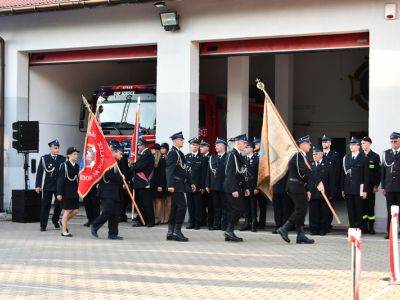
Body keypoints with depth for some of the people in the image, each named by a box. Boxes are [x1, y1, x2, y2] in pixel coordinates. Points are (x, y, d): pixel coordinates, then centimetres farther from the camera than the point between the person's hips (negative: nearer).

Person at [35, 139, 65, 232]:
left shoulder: (63, 159, 3)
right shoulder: (44, 158, 1)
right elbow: (39, 172, 0)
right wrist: (38, 186, -5)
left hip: (59, 186, 1)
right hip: (47, 186, -1)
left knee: (59, 204, 0)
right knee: (45, 206, 2)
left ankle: (55, 220, 26)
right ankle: (43, 225, 10)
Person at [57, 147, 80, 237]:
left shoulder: (77, 166, 7)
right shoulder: (64, 165, -11)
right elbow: (60, 180, -12)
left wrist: (79, 191, 10)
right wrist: (59, 193, -15)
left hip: (75, 192, 6)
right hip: (67, 192, -6)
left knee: (75, 210, 5)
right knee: (67, 211, 0)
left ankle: (64, 221, 31)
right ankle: (64, 231, 10)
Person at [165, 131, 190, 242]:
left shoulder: (179, 153, 18)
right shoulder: (173, 152, -12)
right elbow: (169, 169, -20)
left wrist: (190, 182, 21)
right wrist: (170, 185, -27)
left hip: (180, 184, 10)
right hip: (176, 185, -10)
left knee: (175, 208, 10)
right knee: (182, 206, -12)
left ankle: (170, 233, 14)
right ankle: (177, 232, -9)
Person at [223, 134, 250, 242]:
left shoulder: (239, 155, 17)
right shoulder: (232, 155, -13)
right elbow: (230, 173, -20)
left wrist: (244, 188, 20)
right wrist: (234, 189, -23)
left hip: (237, 187, 10)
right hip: (232, 187, -10)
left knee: (233, 210, 8)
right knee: (239, 208, -13)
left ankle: (229, 234, 11)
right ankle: (229, 230, -9)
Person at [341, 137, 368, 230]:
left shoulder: (363, 158, -1)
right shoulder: (346, 158, 11)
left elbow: (366, 175, -3)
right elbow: (344, 174, 10)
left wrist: (365, 190, -8)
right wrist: (343, 189, 6)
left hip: (359, 188, -4)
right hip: (348, 189, 4)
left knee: (358, 210, 0)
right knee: (350, 211, 5)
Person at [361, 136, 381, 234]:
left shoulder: (375, 156, 1)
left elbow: (378, 172, -1)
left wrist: (376, 185, -7)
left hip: (370, 186, -2)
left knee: (371, 206, 0)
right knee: (363, 206, 3)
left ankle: (371, 227, 5)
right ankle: (364, 226, 8)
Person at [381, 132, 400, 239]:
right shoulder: (386, 153, 11)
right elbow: (383, 170, 10)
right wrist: (383, 186, 6)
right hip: (389, 187, 2)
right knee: (390, 211, 5)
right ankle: (390, 232, 8)